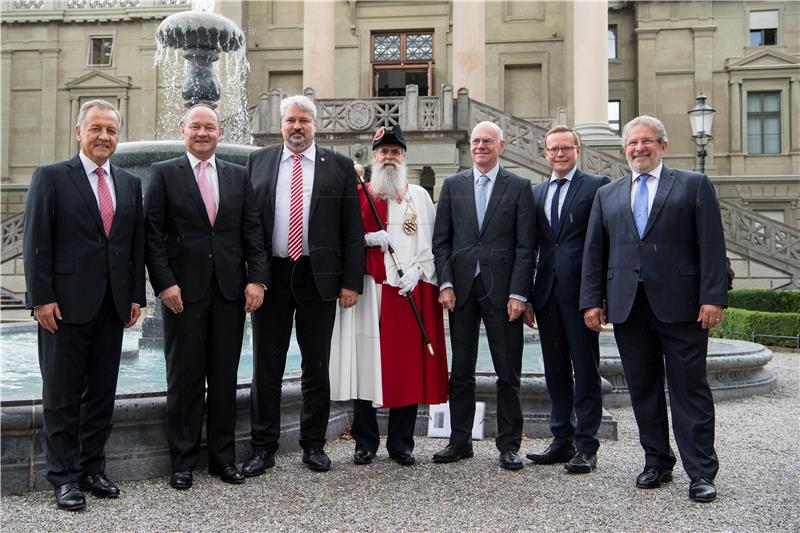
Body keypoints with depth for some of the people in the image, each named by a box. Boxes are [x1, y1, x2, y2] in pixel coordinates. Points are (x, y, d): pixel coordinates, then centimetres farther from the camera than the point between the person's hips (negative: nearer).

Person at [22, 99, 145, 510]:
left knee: (102, 392, 11)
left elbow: (137, 244, 11)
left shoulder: (130, 184, 11)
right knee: (62, 394, 5)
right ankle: (64, 476, 15)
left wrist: (136, 295, 6)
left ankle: (92, 469, 23)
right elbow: (36, 242, -6)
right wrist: (41, 298, -12)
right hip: (66, 303, -4)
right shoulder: (51, 177, -2)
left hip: (113, 306, 5)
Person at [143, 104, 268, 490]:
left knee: (225, 376, 9)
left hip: (230, 289, 3)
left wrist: (256, 278, -3)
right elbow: (153, 234, -2)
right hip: (184, 290, -2)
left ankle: (223, 456, 20)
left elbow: (252, 232, 8)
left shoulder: (238, 176, 11)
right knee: (184, 378, 5)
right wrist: (164, 283, -11)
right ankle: (183, 461, 16)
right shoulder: (164, 173, 4)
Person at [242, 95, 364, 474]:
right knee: (266, 368, 7)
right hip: (270, 276, 1)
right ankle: (263, 448, 19)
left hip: (319, 278, 0)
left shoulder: (339, 166, 4)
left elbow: (352, 230, 2)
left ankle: (314, 445, 23)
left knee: (316, 368, 9)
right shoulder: (258, 162, 8)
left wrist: (351, 282, -5)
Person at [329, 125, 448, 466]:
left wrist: (416, 271, -9)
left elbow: (431, 242, 6)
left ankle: (401, 443, 13)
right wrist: (367, 239, -9)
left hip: (410, 289, 0)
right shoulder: (358, 195, 11)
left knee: (407, 365, 1)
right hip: (366, 289, 0)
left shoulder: (420, 196, 12)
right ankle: (365, 442, 13)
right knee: (364, 362, 0)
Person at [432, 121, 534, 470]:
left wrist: (518, 293, -9)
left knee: (508, 372, 4)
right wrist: (446, 284, -3)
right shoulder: (453, 185, 10)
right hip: (461, 289, 2)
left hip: (502, 289, -2)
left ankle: (509, 444, 15)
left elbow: (524, 246, -2)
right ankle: (460, 441, 19)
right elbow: (441, 241, 7)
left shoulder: (519, 187, 3)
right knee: (461, 371, 9)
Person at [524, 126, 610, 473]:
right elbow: (530, 246, 15)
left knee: (585, 370, 1)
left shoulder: (597, 186, 0)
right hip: (547, 294, 5)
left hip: (581, 292, -5)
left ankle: (586, 446, 9)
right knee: (556, 371, 11)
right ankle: (562, 440, 21)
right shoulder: (536, 193, 16)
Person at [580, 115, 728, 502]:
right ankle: (657, 463, 22)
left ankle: (701, 472, 9)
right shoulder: (607, 195, 16)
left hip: (680, 306, -3)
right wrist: (592, 300, 4)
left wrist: (713, 297, -10)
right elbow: (594, 252, 12)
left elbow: (712, 245, -1)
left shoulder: (694, 185, 6)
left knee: (690, 390, 1)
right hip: (628, 307, 4)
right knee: (643, 390, 10)